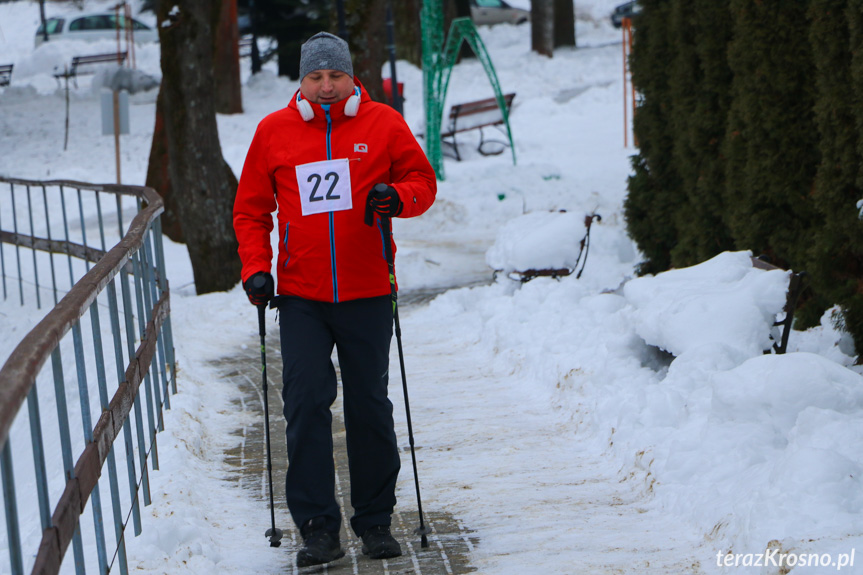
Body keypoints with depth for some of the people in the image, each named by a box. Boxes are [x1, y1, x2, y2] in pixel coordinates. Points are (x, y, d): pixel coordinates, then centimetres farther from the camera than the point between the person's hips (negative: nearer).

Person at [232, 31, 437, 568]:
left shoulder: (382, 124, 2)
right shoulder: (273, 131, 4)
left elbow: (422, 179, 8)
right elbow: (251, 207, 11)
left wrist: (398, 196, -14)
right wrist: (256, 267, -1)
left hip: (367, 292, 0)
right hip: (301, 296, 0)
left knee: (369, 407, 7)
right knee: (306, 405, -6)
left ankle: (375, 519, 19)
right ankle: (318, 526, -1)